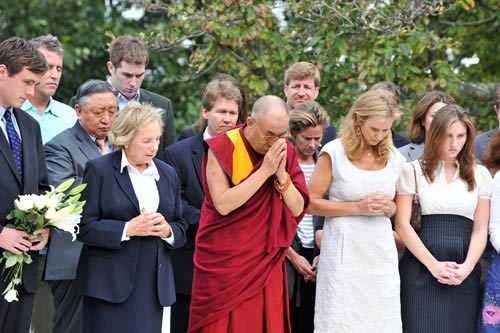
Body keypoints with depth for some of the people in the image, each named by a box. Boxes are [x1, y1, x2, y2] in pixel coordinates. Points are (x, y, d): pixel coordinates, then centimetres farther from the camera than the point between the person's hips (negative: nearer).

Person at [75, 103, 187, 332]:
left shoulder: (167, 174, 14)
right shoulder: (99, 169, -2)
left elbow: (181, 228, 16)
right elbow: (84, 227, -8)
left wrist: (167, 231, -7)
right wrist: (127, 229, -17)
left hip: (153, 285, 4)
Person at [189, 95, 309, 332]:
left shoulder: (285, 152, 2)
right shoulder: (222, 147, -11)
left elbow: (297, 209, -2)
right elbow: (223, 204, -21)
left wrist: (281, 175, -18)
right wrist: (264, 171, -22)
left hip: (265, 263, 4)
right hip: (224, 262, -4)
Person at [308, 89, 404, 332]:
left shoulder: (394, 158, 9)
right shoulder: (334, 152, -5)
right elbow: (311, 203, -6)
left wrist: (389, 208, -2)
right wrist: (358, 207, -13)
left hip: (382, 251, 4)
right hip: (344, 251, -4)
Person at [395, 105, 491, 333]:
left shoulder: (479, 175, 11)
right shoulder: (413, 171, 4)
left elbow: (480, 229, 8)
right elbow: (402, 224, -2)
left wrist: (467, 267, -9)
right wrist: (433, 265, -9)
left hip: (464, 274, 2)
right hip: (421, 269, -2)